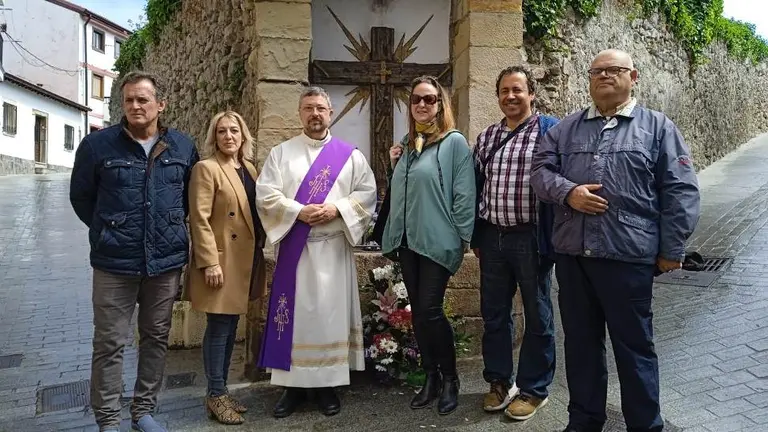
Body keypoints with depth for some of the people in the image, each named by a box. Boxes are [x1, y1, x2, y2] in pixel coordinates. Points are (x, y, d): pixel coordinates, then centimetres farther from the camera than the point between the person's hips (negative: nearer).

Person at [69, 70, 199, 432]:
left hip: (167, 261, 3)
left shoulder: (183, 146, 3)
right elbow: (81, 197, 7)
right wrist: (109, 231, 11)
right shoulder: (97, 145, -5)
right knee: (109, 343, 4)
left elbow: (191, 196, 16)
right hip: (114, 263, -2)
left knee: (156, 338, 12)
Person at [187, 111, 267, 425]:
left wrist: (260, 248, 12)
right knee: (219, 328, -1)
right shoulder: (206, 168, -9)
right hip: (221, 260, -7)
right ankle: (215, 396, 11)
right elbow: (199, 220, -15)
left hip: (245, 260, 7)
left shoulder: (249, 169, 13)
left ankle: (222, 391, 24)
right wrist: (210, 262, -20)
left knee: (231, 328, 13)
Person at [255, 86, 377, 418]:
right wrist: (299, 211, -15)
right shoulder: (281, 152, 8)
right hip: (294, 246, 0)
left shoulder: (349, 154, 8)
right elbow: (265, 194, -1)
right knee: (294, 313, 3)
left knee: (330, 314, 3)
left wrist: (337, 209, -13)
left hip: (334, 248, 0)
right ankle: (293, 385, 15)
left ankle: (328, 385, 15)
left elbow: (368, 193, 2)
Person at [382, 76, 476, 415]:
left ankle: (449, 377, 14)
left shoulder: (455, 142, -5)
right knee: (417, 311, 10)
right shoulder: (407, 144, 14)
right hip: (407, 240, 6)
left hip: (437, 242, -6)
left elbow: (463, 194, -8)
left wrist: (463, 238, -10)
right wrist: (394, 165, 5)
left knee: (430, 311, -6)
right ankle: (430, 377, 23)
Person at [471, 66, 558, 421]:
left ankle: (534, 389, 22)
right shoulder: (486, 137, 12)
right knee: (493, 313, 13)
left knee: (537, 316, 7)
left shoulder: (548, 131, -4)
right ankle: (499, 381, 30)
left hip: (530, 238, -5)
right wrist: (475, 235, 13)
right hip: (492, 237, 5)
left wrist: (552, 237, -13)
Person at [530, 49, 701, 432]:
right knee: (580, 342, 14)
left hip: (628, 255, -3)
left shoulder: (658, 127, 5)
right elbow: (541, 170, 7)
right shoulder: (565, 129, 14)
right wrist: (568, 192, -13)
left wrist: (671, 249, -4)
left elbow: (680, 191, 0)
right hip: (571, 255, 4)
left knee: (634, 346, 7)